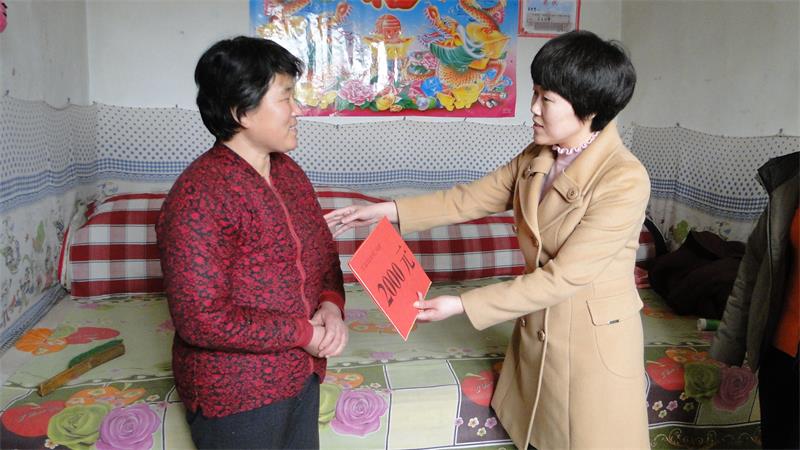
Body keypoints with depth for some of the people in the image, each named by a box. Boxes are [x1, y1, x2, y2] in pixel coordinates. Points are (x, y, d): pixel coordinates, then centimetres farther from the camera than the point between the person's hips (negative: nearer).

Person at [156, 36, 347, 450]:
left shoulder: (288, 171, 2)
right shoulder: (199, 197, -23)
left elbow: (324, 253, 11)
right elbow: (201, 320, -26)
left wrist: (331, 305, -9)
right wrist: (303, 333, -18)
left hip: (301, 373, 7)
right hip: (236, 395, -7)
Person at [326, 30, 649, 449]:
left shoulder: (625, 180, -26)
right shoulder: (536, 157, -2)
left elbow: (562, 277, -26)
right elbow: (471, 198, 3)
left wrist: (463, 305, -26)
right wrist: (389, 210, -6)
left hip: (594, 338, -6)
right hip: (537, 326, 7)